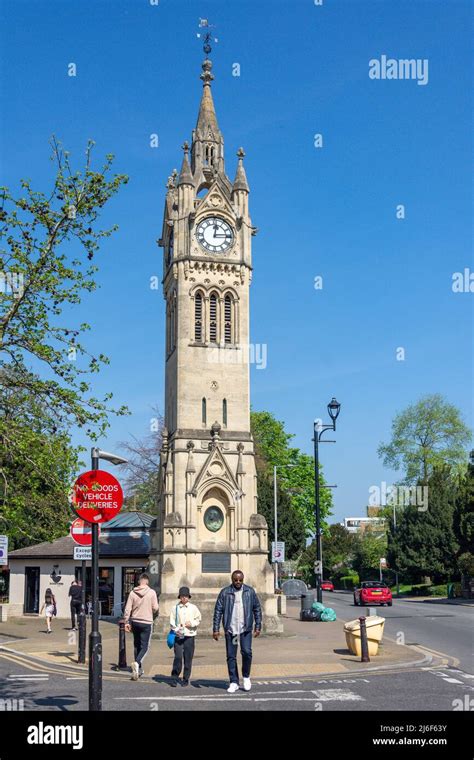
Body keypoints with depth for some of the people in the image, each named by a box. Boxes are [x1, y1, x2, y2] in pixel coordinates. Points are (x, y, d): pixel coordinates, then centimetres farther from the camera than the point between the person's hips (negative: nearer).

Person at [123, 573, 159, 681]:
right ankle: (137, 663, -23)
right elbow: (155, 608, -6)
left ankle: (139, 669, 24)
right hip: (146, 622, -3)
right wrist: (153, 615, 15)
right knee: (144, 646, 2)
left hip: (135, 621, 3)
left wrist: (126, 622, 6)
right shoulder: (151, 592, -9)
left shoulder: (132, 592, -1)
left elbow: (127, 609, -1)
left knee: (136, 645, 16)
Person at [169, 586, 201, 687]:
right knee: (178, 657, -7)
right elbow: (172, 621, 3)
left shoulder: (193, 608, 6)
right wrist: (176, 629, -12)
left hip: (190, 635, 1)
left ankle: (186, 679, 14)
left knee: (188, 658, 3)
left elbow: (198, 619, 10)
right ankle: (174, 677, 6)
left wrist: (192, 623, -8)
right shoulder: (175, 608, 3)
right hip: (178, 636, -1)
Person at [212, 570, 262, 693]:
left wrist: (258, 626, 4)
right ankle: (234, 683, 14)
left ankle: (246, 677, 11)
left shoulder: (250, 591, 3)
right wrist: (215, 629, -4)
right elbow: (218, 611, 1)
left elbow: (257, 609, 8)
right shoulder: (225, 592, 0)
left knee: (246, 652, -13)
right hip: (230, 629, 0)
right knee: (231, 656, 3)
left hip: (245, 628, 0)